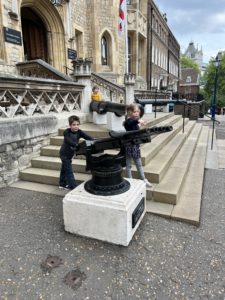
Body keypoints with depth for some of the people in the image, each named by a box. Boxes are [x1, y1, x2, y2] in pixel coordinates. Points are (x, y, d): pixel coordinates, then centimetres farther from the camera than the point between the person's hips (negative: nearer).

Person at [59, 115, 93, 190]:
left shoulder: (79, 132, -13)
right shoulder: (67, 132, -24)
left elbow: (87, 137, -25)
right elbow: (68, 141, -41)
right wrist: (77, 145, -57)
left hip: (70, 154, 6)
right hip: (64, 154, -6)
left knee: (64, 169, 20)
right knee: (69, 170, -6)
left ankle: (62, 184, 34)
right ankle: (73, 186, -2)